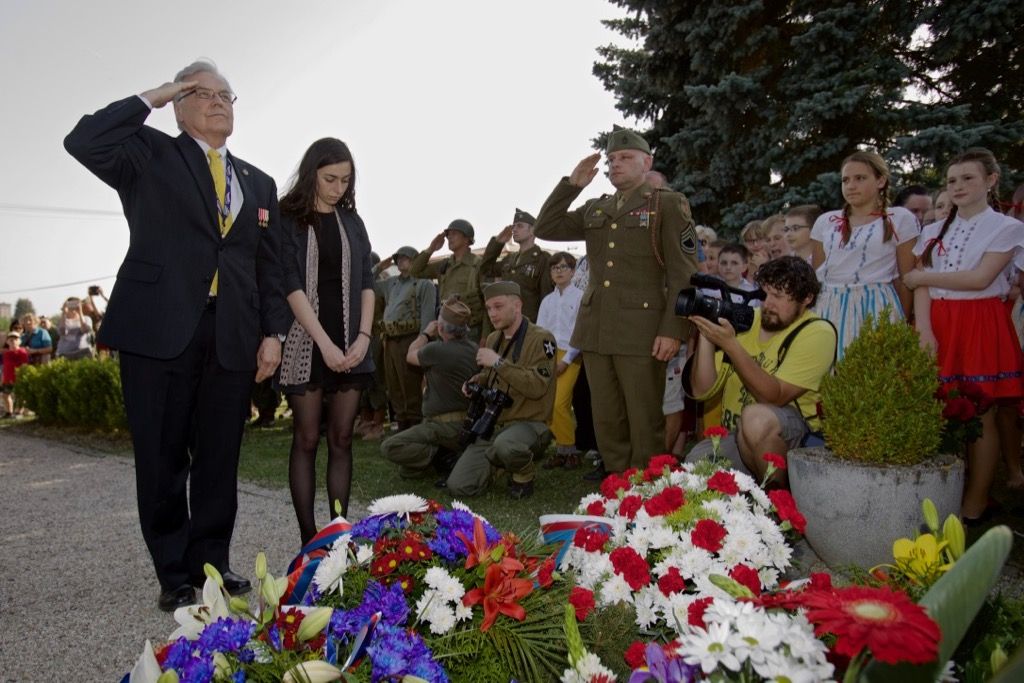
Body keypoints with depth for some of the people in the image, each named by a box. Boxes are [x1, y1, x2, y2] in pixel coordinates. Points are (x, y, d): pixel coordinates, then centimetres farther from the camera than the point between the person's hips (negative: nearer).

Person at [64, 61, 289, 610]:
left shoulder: (259, 183, 18)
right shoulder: (150, 155, 8)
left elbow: (269, 267, 15)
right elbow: (83, 142, -11)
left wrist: (273, 331, 5)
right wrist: (152, 97, -3)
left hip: (232, 336, 3)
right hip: (158, 330, -3)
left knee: (220, 458, 8)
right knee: (162, 459, 4)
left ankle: (211, 562, 23)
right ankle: (174, 575, 17)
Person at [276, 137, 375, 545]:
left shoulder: (352, 222, 12)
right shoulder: (288, 219, -1)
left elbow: (366, 282, 10)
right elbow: (291, 285, -9)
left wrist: (363, 336, -4)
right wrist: (325, 343, -16)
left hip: (350, 346, 4)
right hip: (306, 344, -4)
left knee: (341, 440, 5)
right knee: (306, 440, 1)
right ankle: (308, 538, 7)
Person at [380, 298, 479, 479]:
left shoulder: (436, 350, -20)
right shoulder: (474, 350, 1)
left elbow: (411, 356, 2)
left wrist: (426, 333, 19)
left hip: (446, 428, -8)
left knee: (389, 447, -13)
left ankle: (442, 455, -13)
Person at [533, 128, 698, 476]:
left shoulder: (668, 204, 2)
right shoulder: (594, 209, 17)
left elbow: (683, 273, -5)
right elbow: (545, 229, 15)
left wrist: (673, 330, -14)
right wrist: (571, 184, 7)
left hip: (641, 330, -5)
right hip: (595, 329, 5)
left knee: (645, 421, 0)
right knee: (606, 419, 10)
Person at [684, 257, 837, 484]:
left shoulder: (818, 333, -8)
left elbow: (775, 397, -22)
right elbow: (702, 391, -2)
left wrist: (730, 345, -28)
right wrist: (705, 336, -16)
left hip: (793, 437, -4)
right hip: (734, 435, 4)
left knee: (755, 416, -35)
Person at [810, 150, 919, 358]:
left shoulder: (900, 219, 3)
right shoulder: (825, 221, 11)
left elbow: (906, 280, 3)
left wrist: (903, 325, 2)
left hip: (875, 309, -3)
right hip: (830, 309, 3)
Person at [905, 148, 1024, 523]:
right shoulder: (933, 232, 14)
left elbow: (980, 278, -11)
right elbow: (921, 286, 4)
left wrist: (921, 276, -3)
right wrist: (924, 330, -10)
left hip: (980, 325, -3)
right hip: (938, 325, 3)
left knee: (979, 416, -1)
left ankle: (974, 505, 7)